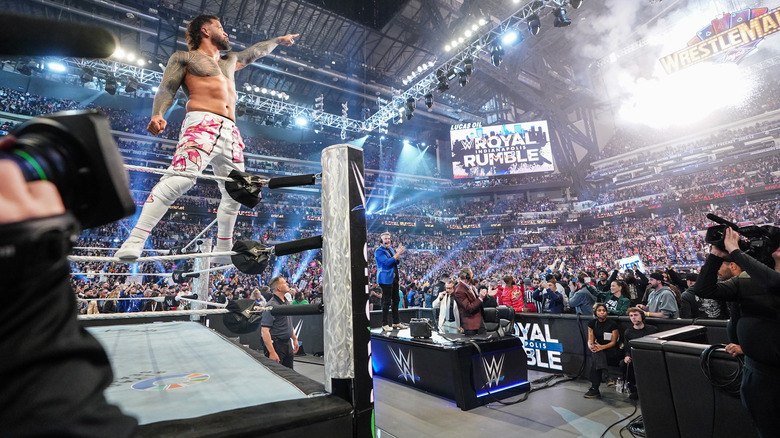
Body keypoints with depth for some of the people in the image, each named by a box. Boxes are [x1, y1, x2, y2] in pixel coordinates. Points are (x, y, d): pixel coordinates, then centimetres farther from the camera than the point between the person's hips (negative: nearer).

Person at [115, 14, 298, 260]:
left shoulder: (230, 61, 34)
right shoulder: (184, 58, 16)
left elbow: (254, 52, 49)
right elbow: (166, 90, 4)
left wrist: (278, 40, 60)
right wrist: (157, 115, -16)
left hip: (231, 132, 7)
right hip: (202, 124, -7)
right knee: (182, 177, -29)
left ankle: (223, 250, 16)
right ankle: (134, 242, -29)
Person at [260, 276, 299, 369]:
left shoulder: (287, 302, 10)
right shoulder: (271, 305, -18)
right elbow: (264, 331, -22)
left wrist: (294, 339, 19)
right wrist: (272, 353, -25)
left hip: (288, 344, 8)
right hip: (276, 344, -8)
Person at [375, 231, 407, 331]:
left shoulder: (391, 249, 14)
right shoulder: (379, 251, -11)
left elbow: (397, 262, 15)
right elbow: (387, 262, -22)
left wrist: (399, 253, -3)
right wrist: (398, 253, -22)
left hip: (394, 278, 8)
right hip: (385, 279, -8)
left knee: (396, 300, 12)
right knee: (387, 302, -5)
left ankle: (396, 322, 23)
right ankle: (385, 324, 5)